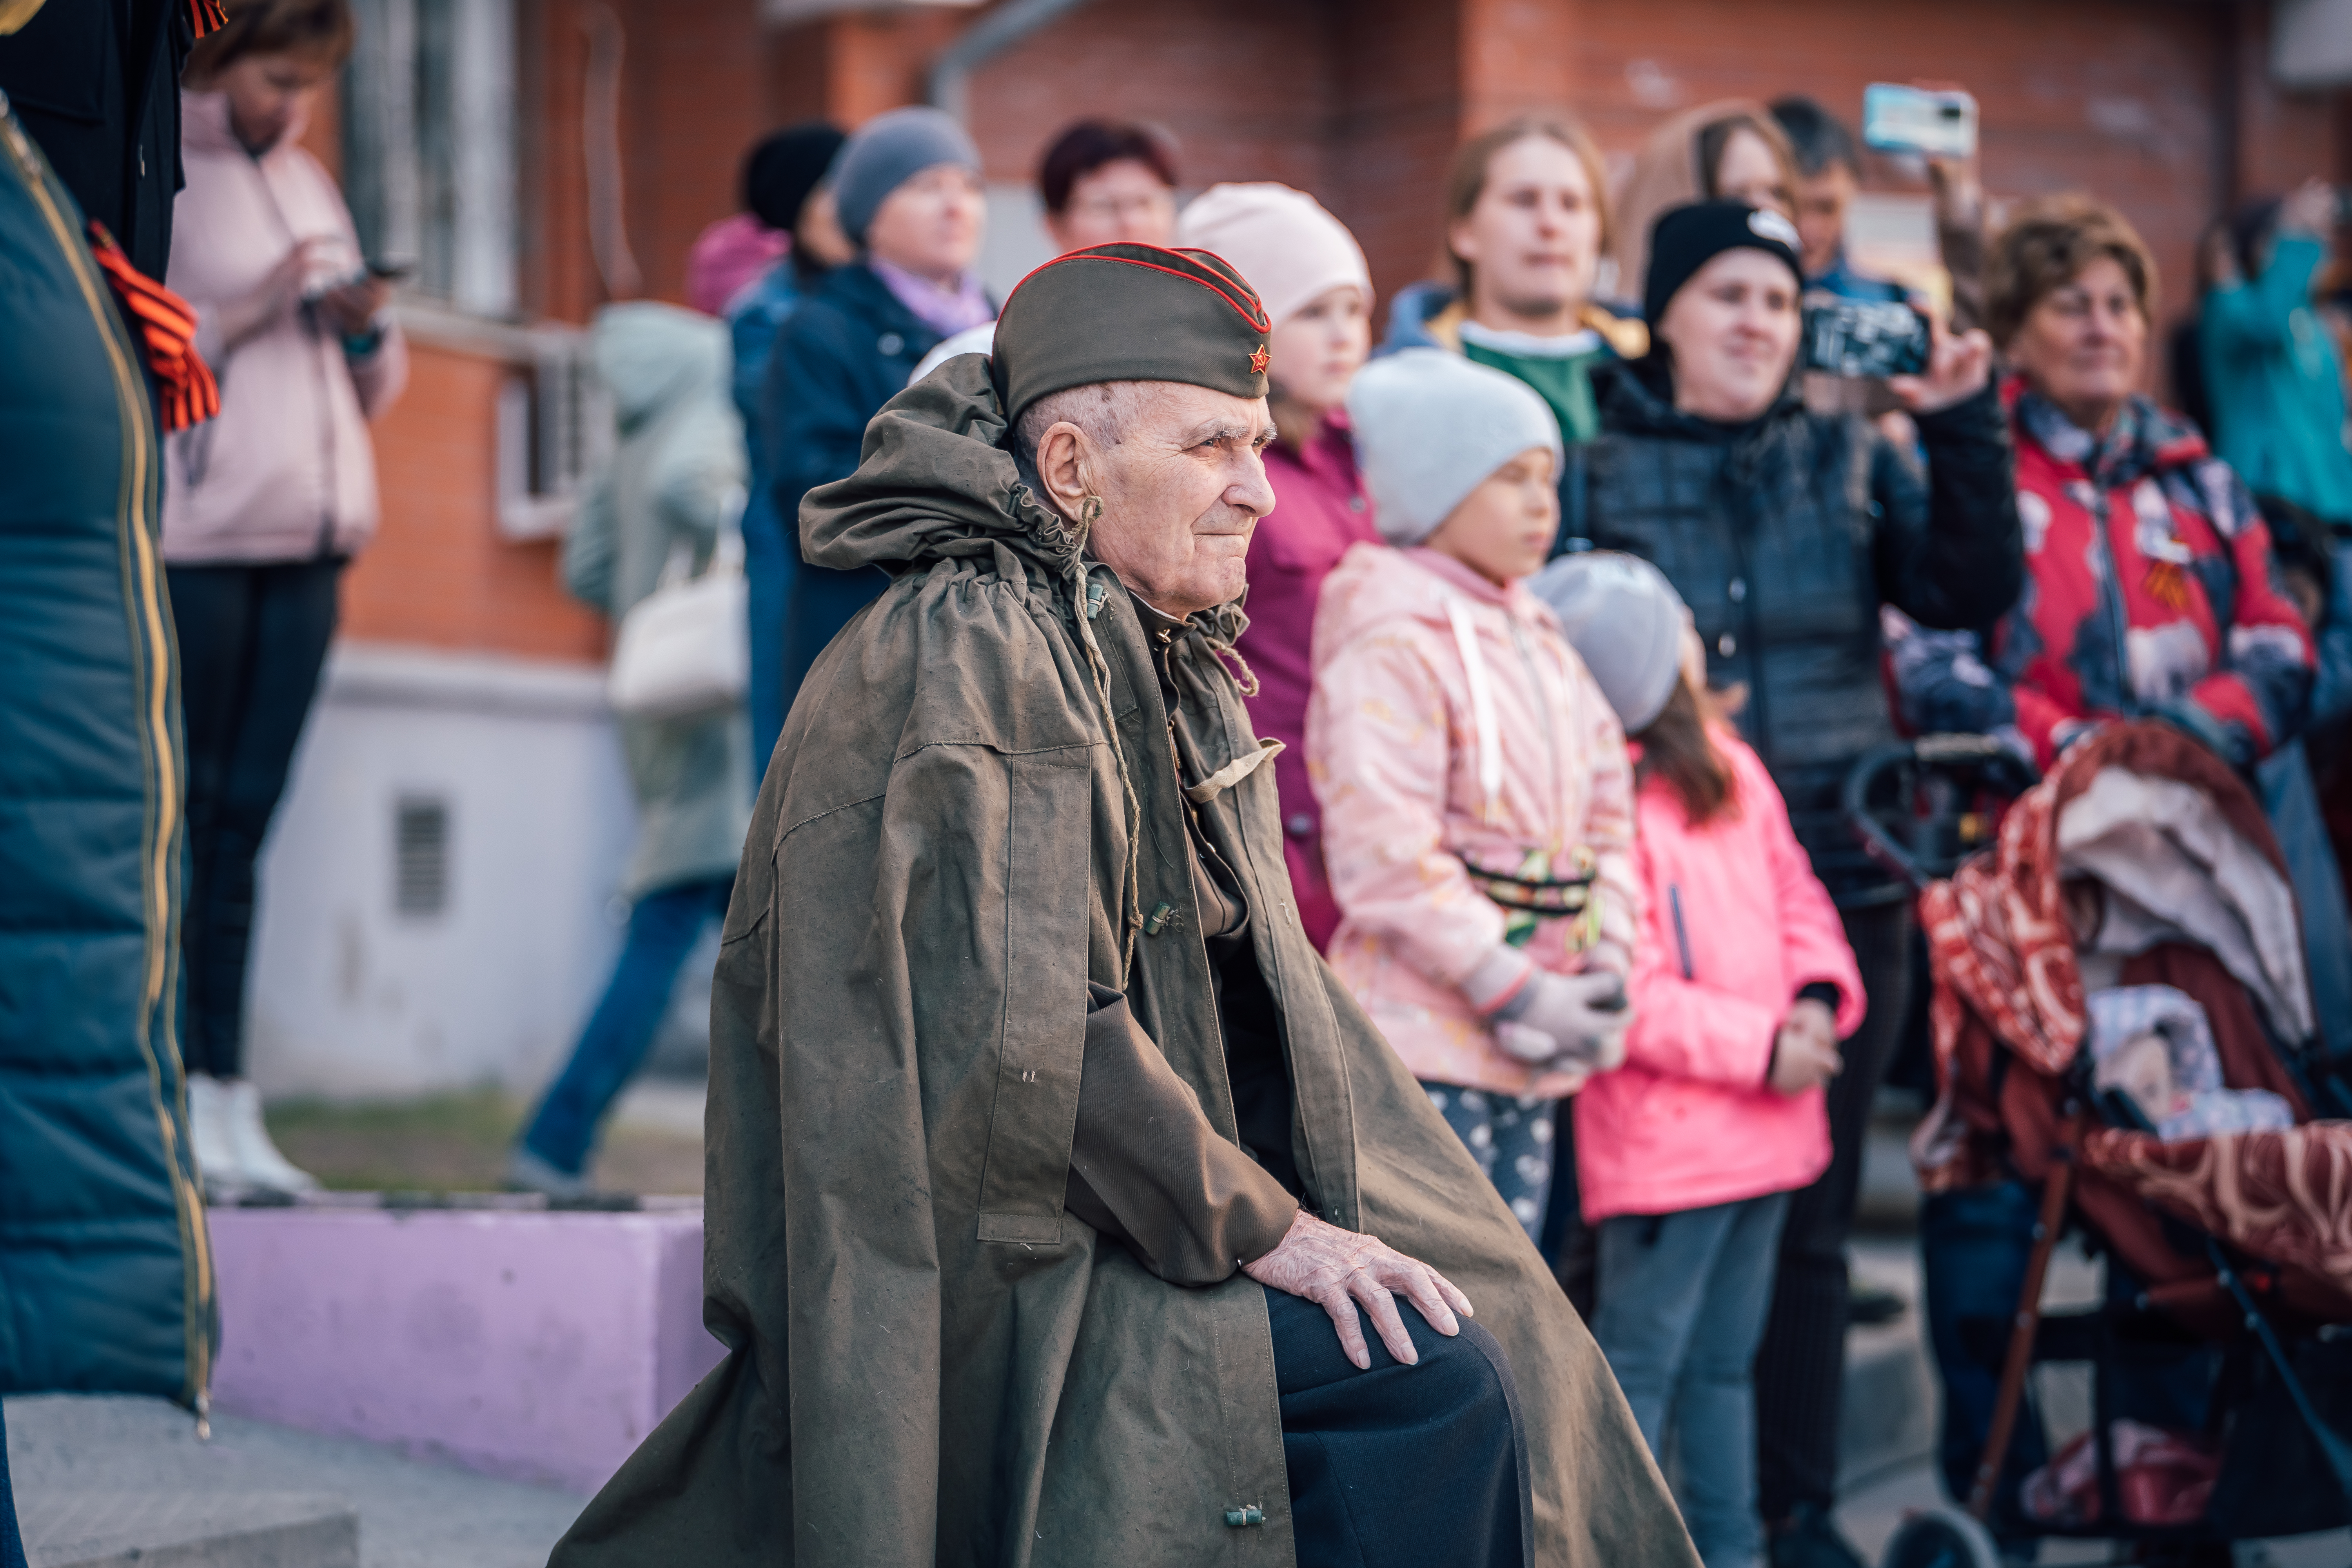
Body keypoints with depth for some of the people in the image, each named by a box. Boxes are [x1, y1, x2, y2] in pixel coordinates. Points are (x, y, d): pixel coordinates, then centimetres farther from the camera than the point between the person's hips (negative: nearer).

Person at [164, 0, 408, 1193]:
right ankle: (172, 1093, -2)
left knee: (246, 815, 4)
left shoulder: (307, 183, 21)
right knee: (180, 811, -5)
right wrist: (242, 312, -15)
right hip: (190, 539, -6)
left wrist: (367, 330, 3)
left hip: (304, 539, 6)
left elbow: (372, 391, 24)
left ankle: (225, 1089, 4)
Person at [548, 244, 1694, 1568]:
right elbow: (1029, 1035, -22)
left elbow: (1265, 987, 16)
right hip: (1002, 1274, -10)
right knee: (1432, 1390, -22)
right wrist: (1256, 1223, -17)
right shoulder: (966, 661, -15)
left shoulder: (1162, 665, 16)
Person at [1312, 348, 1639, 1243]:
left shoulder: (1541, 639, 15)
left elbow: (1607, 806, 18)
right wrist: (1512, 991, -17)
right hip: (1422, 1034, -9)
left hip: (1535, 1045, 9)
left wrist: (1606, 964, 3)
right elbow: (1385, 851, -20)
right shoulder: (1389, 643, -13)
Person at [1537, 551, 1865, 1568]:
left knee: (1726, 1356, 18)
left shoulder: (1732, 769, 9)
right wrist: (1761, 1046, -18)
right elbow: (1626, 995, -20)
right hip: (1665, 1133, -8)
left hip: (1763, 1124, 9)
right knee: (1640, 1359, -2)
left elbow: (1796, 894, 15)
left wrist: (1818, 999, -4)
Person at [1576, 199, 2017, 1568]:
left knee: (1812, 1220, 9)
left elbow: (1974, 595, 0)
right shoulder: (1600, 470, 3)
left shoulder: (1853, 462, 10)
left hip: (1842, 888, 3)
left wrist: (1966, 429, -9)